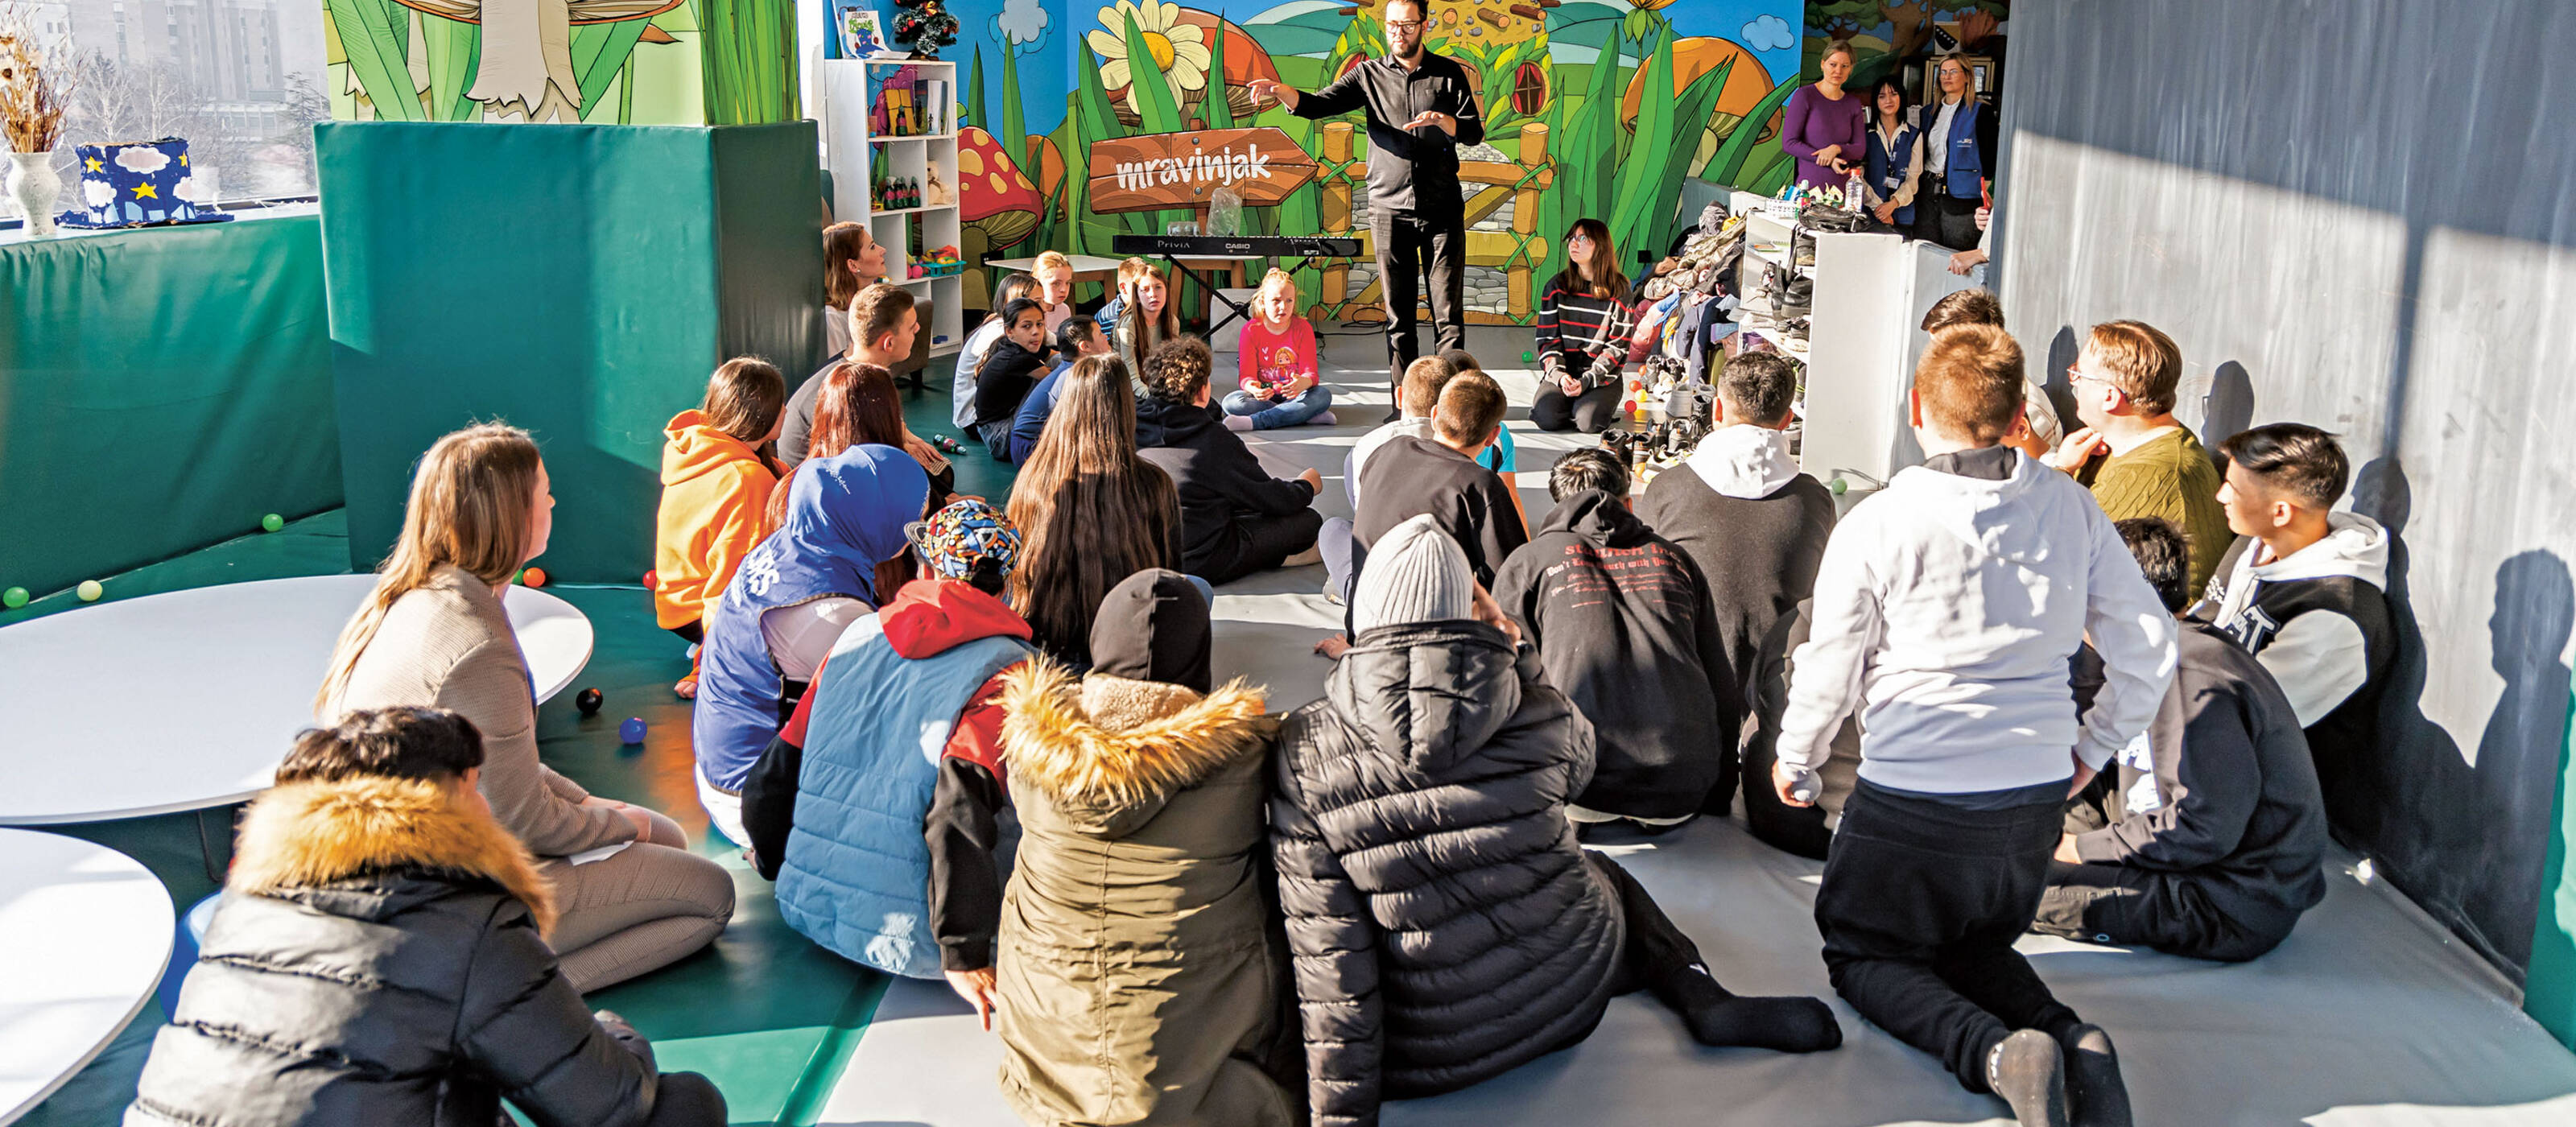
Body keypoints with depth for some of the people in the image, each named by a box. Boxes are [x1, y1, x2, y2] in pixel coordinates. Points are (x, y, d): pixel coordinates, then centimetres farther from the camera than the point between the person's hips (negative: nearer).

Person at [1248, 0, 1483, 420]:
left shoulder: (1449, 74, 8)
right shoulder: (1369, 75, 7)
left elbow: (1475, 133, 3)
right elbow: (1319, 104, -5)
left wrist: (1442, 119, -19)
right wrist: (1281, 91, -26)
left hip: (1442, 209, 0)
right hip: (1389, 208, 1)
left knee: (1448, 313, -2)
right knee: (1398, 314, 3)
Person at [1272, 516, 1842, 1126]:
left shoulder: (1305, 754, -16)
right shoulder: (1538, 715, -13)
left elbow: (1327, 948, -15)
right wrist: (1508, 648, 7)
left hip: (1422, 1053, 0)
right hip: (1572, 999, 1)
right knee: (1600, 870, 31)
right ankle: (1701, 996, 11)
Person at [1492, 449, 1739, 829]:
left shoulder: (1527, 562, 10)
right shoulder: (1674, 558, 18)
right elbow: (1723, 688, 19)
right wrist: (1720, 798, 30)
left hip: (1582, 786, -4)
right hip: (1685, 790, 4)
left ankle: (1578, 817, 9)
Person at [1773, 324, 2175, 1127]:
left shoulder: (1876, 525, -13)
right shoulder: (2072, 509, -2)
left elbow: (1828, 673, -5)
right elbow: (2150, 648, 4)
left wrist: (1794, 763, 14)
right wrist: (2092, 750, 18)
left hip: (1912, 802, -5)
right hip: (2038, 797, 5)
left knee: (1862, 954, 16)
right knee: (1976, 944, 28)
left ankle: (1995, 1051, -13)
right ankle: (2074, 1040, -3)